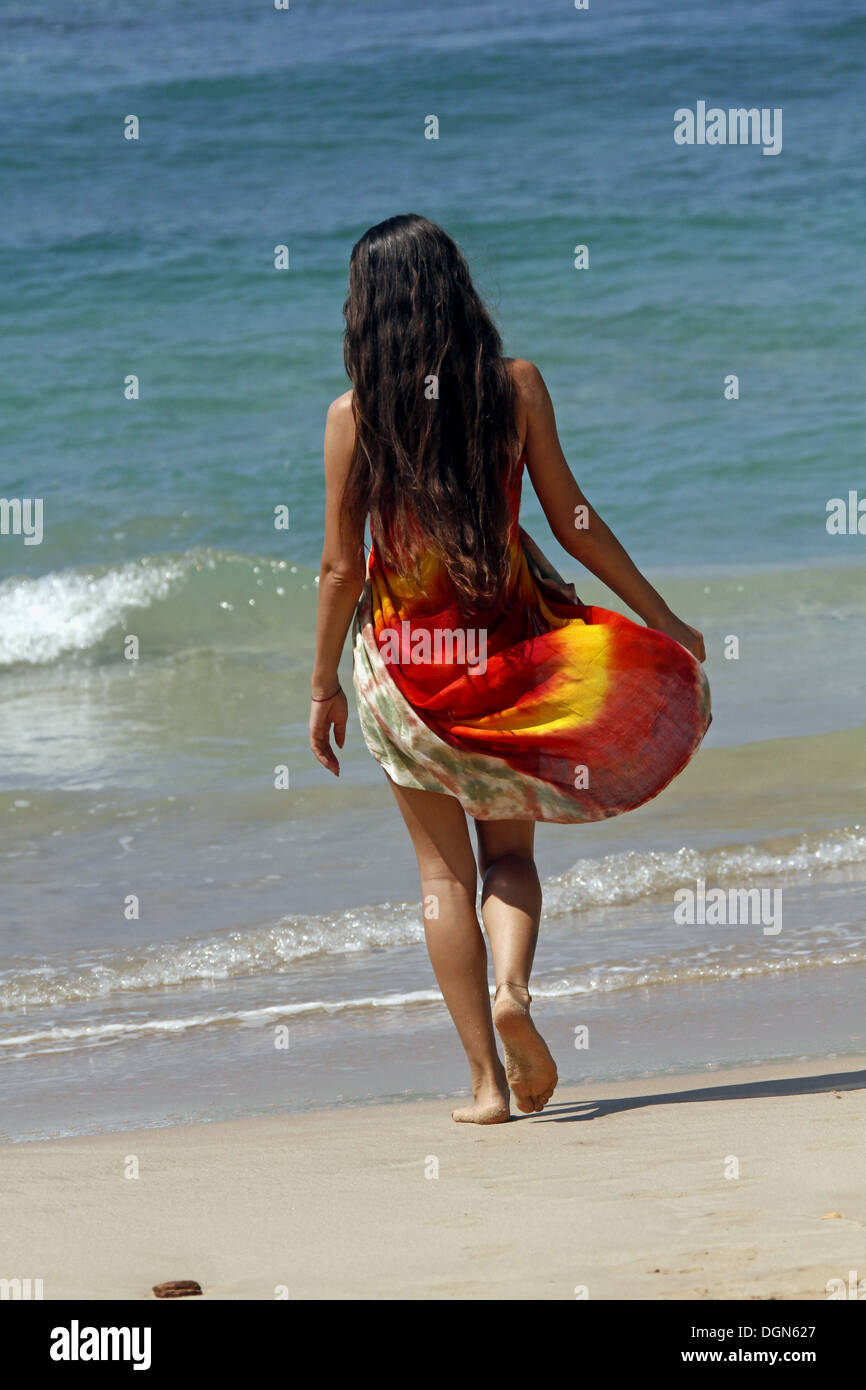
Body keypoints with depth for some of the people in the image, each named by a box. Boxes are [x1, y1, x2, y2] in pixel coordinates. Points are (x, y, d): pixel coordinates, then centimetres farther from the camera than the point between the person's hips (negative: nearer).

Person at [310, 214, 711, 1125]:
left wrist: (324, 687, 6)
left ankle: (487, 1081, 5)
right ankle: (512, 987, -14)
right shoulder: (516, 386, -5)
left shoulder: (353, 416, -8)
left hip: (404, 655, -1)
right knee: (508, 849, 16)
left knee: (444, 870, 8)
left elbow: (341, 565, -6)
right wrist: (661, 618, 6)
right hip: (508, 641, 1)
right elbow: (572, 520, -3)